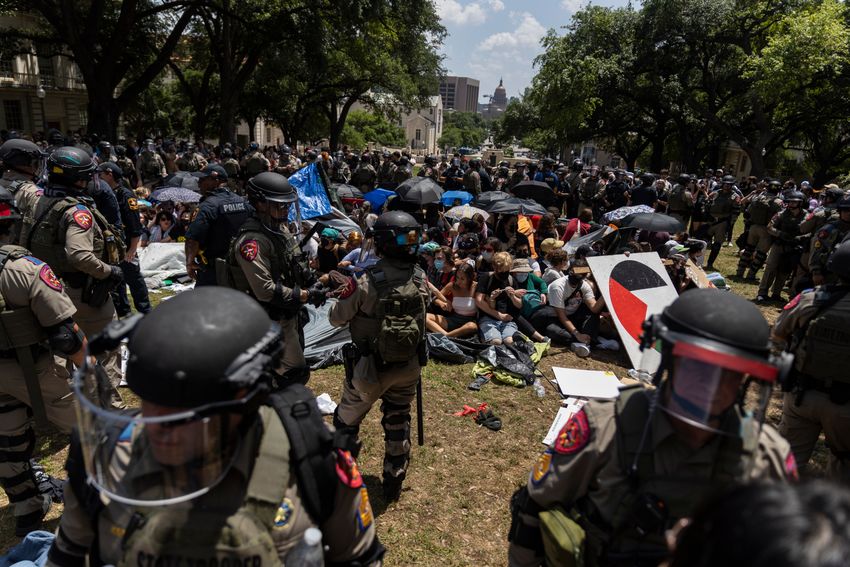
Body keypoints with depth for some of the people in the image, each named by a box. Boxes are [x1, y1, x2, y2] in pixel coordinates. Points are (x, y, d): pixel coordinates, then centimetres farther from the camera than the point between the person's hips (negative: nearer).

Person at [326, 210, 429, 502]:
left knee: (346, 422, 19)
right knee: (398, 421, 23)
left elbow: (337, 318, -12)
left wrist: (344, 293, 7)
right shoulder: (420, 279, -10)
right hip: (408, 366, 4)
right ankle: (394, 482, 36)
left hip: (371, 368, -4)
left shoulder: (367, 283, -24)